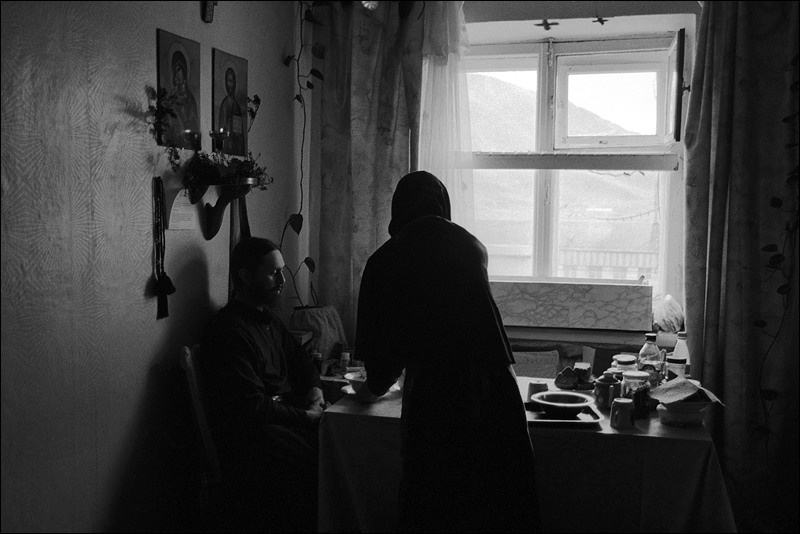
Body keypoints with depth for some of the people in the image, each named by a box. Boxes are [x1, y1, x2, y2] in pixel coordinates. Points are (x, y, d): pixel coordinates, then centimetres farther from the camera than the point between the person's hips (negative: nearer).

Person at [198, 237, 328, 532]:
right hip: (248, 433, -9)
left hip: (283, 413, 9)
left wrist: (315, 390, 9)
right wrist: (306, 416, -11)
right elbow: (253, 408, -17)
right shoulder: (228, 330, -12)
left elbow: (300, 359, 29)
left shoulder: (267, 319, 17)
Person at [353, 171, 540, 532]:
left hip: (433, 399, -3)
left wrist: (374, 388, 29)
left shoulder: (385, 261, 0)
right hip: (495, 391, 3)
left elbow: (383, 339, 6)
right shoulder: (472, 247, 10)